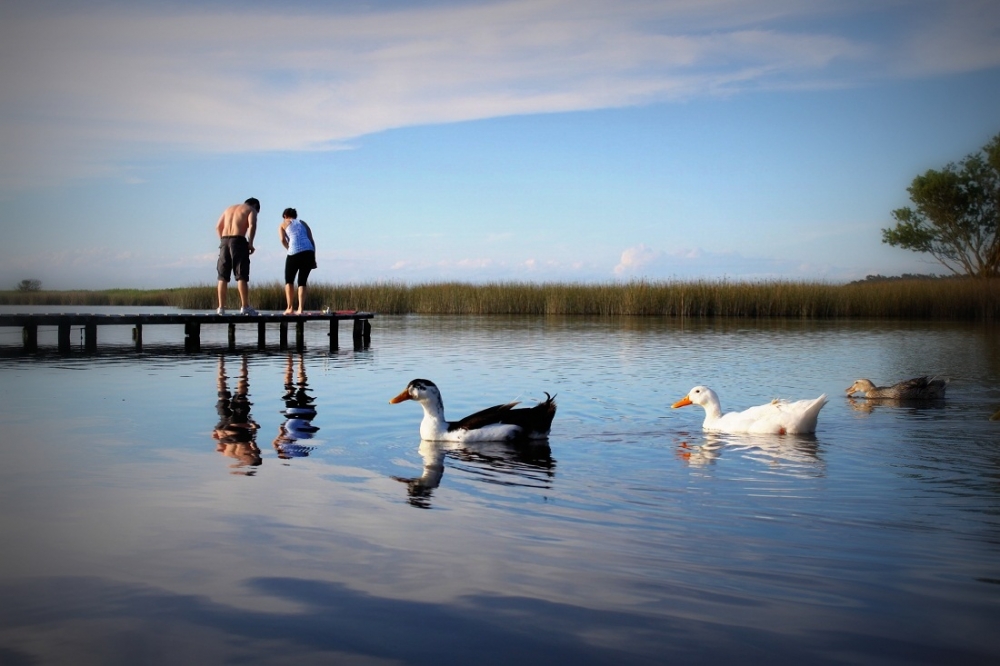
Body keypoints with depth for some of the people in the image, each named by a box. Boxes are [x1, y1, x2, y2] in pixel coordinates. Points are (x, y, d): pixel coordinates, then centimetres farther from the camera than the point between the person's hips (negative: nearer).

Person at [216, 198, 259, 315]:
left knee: (223, 277, 6)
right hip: (238, 240, -5)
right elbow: (252, 225, -10)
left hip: (224, 241, 5)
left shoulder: (230, 208, 27)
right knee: (241, 276, -5)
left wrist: (223, 241, 15)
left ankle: (221, 308, 4)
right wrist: (250, 243, -8)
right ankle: (245, 307, -10)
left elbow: (218, 226, 18)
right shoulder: (251, 210, 9)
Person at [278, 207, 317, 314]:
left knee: (289, 280, 15)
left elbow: (283, 240, -2)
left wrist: (289, 249, 11)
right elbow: (312, 241, 15)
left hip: (294, 253, -3)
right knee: (302, 281, 11)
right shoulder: (303, 223, 26)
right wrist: (313, 258, 13)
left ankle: (290, 307, 6)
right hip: (309, 252, 3)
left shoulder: (283, 225, 18)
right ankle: (300, 309, 0)